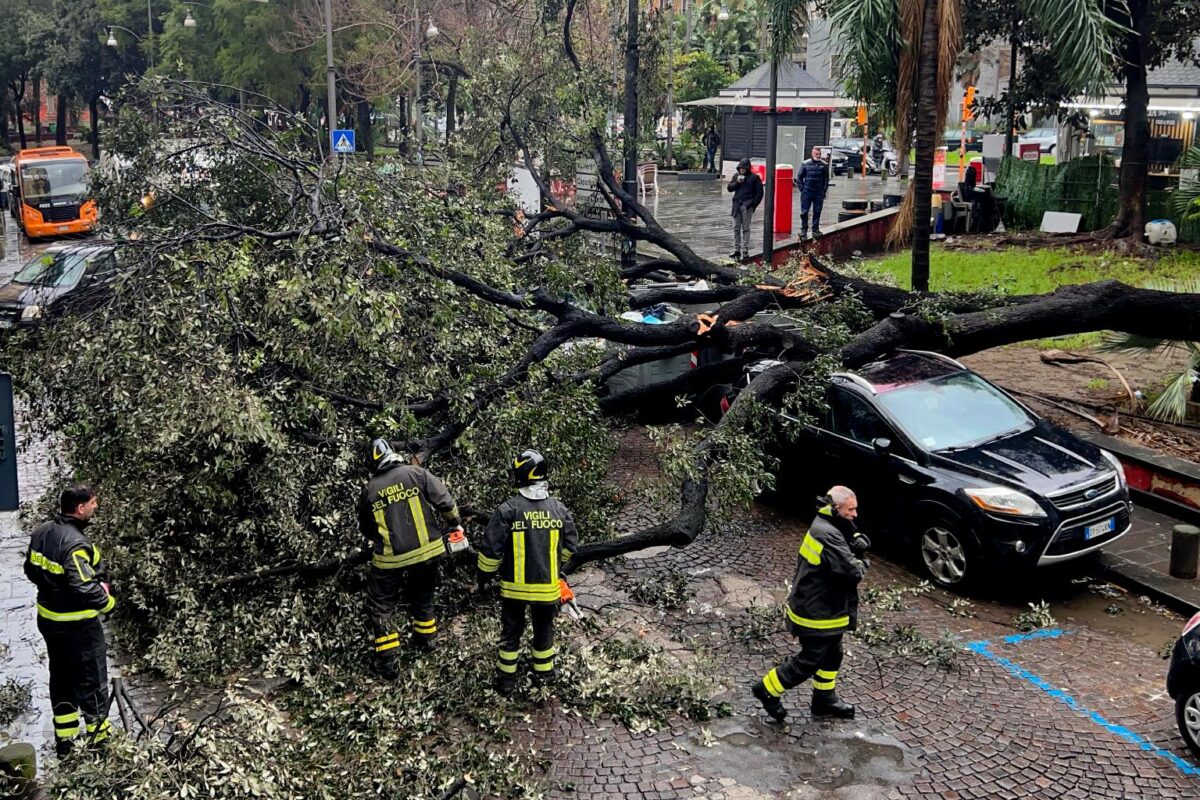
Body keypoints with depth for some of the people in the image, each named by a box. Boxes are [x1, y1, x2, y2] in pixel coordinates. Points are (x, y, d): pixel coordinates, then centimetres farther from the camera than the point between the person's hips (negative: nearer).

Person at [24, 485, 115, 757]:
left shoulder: (41, 532, 0)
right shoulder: (75, 544, -27)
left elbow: (31, 570, 12)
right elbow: (85, 587, -32)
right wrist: (107, 601, -14)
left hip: (48, 619, 9)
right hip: (77, 626, -9)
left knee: (61, 679, 19)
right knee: (92, 682, 6)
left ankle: (65, 742, 29)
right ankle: (100, 741, 18)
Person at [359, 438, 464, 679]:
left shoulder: (370, 489, -2)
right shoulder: (416, 474, -6)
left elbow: (365, 527, 12)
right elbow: (444, 500, -8)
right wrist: (455, 523, 10)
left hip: (390, 560, -2)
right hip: (427, 551, 2)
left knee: (380, 608, 12)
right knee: (422, 597, 26)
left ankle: (387, 661, 10)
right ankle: (426, 638, 43)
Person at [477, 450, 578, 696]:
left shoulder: (507, 510, -18)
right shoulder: (559, 509, -7)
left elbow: (491, 549, -14)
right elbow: (570, 546, 3)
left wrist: (484, 576, 2)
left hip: (514, 586, -2)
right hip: (547, 586, 2)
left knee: (511, 631, 15)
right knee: (543, 629, 21)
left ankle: (506, 679, 23)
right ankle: (543, 673, 33)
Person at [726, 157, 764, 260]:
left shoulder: (754, 178, -2)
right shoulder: (736, 176, 12)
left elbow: (759, 193, -2)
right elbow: (729, 187, 11)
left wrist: (753, 205, -10)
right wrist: (737, 182, -7)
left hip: (747, 206, -5)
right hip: (737, 205, 5)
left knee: (746, 228, -2)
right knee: (736, 228, 7)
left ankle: (745, 250, 1)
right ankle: (736, 250, 14)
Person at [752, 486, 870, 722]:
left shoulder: (826, 525, 4)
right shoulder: (828, 535, -29)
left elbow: (863, 543, 9)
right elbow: (852, 572, -31)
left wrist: (858, 542, -15)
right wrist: (861, 563, -8)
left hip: (827, 608, 10)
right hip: (816, 613, -10)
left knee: (832, 655, 22)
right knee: (810, 660, 3)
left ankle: (825, 698, 38)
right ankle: (768, 690, 18)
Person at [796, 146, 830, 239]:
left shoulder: (824, 165, 4)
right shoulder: (805, 164, 0)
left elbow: (826, 179, 12)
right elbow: (799, 177, 5)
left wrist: (824, 190, 5)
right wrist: (802, 189, 0)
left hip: (819, 193, 1)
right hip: (807, 192, -1)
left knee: (817, 212, 5)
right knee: (804, 212, 0)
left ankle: (815, 229, 14)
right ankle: (804, 229, 9)